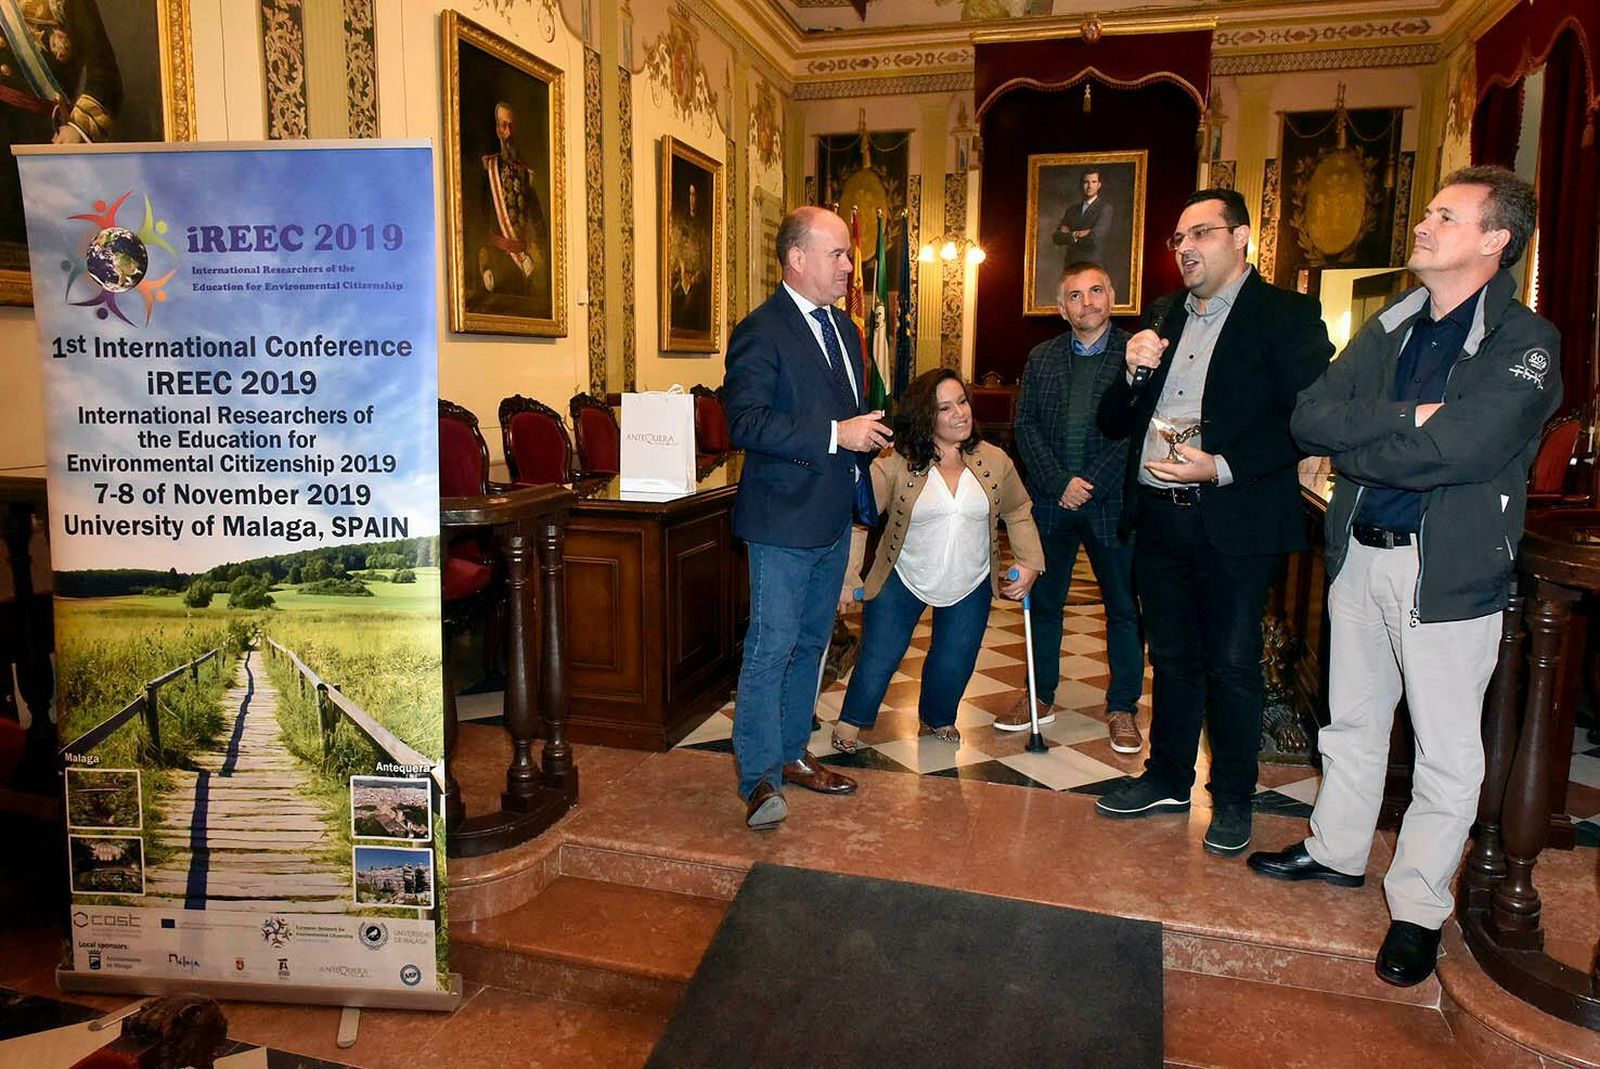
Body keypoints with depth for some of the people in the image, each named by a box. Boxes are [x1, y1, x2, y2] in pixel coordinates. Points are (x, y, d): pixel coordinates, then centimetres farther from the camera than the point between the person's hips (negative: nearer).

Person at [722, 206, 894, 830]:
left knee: (812, 642, 16)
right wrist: (835, 436, -25)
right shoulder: (760, 331, -12)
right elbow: (745, 423, -23)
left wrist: (870, 436, 10)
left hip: (834, 518, 9)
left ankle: (791, 754, 30)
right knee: (770, 649, -5)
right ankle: (759, 779, 4)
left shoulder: (843, 329, 16)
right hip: (783, 520, -9)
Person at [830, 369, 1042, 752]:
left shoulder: (995, 461, -7)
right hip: (902, 580, -2)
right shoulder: (896, 465, -18)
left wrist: (1030, 563, -4)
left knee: (953, 666, 7)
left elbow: (1018, 512, 7)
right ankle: (850, 722, 26)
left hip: (970, 585, 3)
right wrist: (847, 578, -17)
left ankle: (937, 719, 38)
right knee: (879, 658, 0)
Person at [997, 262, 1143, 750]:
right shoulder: (1041, 358, 9)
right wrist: (1061, 483, -10)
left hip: (1111, 503, -3)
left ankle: (1122, 708, 20)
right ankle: (1041, 697, 27)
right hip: (1050, 500, 3)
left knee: (1123, 608, 6)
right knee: (1044, 601, 12)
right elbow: (1026, 426, 3)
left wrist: (1091, 485, -14)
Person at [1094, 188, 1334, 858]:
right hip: (1158, 518, 6)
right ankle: (1167, 779, 30)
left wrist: (1224, 468, -23)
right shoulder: (1164, 319, 14)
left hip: (1235, 522, -5)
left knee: (1231, 664, 4)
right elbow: (1114, 425, 13)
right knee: (1172, 656, 16)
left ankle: (1233, 800, 21)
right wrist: (1134, 373, -6)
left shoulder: (1286, 317, -4)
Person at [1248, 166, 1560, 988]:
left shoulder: (1525, 346, -10)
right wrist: (1404, 421, -17)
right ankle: (1337, 850, 37)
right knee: (1353, 720, 19)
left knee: (1445, 752, 6)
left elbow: (1454, 450, -25)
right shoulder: (1391, 325, 9)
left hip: (1448, 571, -6)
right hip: (1360, 554, 6)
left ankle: (1417, 907, 20)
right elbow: (1310, 416, -3)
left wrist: (1353, 445, -11)